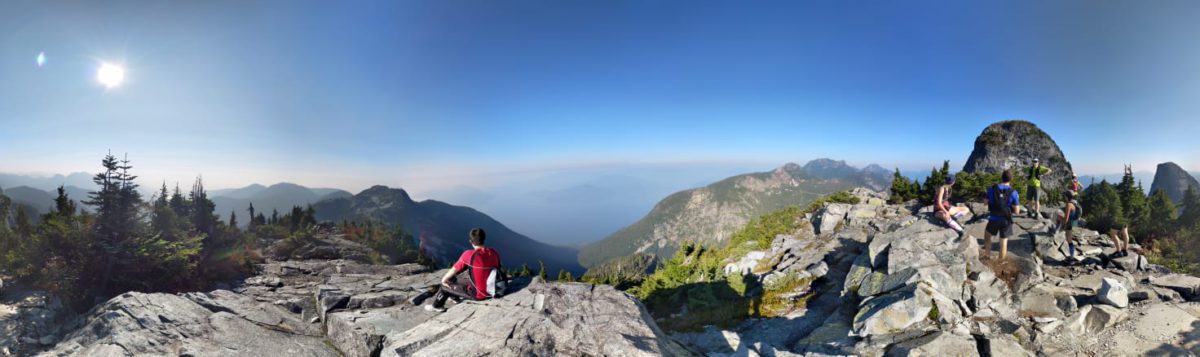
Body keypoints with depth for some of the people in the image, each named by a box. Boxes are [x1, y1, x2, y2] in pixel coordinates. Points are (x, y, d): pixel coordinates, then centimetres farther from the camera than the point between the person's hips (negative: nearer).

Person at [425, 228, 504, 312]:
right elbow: (499, 269, 7)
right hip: (492, 291, 5)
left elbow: (454, 270, -10)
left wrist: (444, 279, 11)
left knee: (445, 286, 18)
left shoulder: (469, 254, -20)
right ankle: (455, 297, 53)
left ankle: (437, 306, 41)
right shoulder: (494, 253, -7)